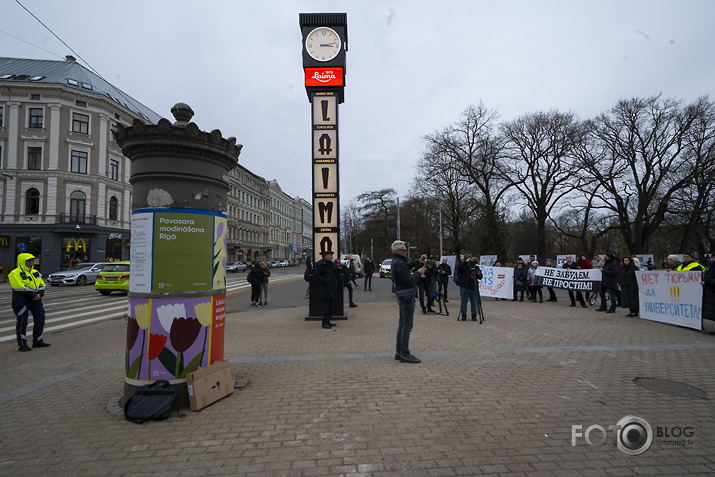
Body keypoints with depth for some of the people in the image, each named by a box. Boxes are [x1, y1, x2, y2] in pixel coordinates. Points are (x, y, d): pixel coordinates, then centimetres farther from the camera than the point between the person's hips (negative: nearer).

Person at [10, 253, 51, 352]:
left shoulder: (35, 272, 16)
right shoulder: (15, 273, -8)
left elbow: (41, 284, 12)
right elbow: (20, 287, -18)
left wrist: (40, 294, -6)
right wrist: (33, 295, -18)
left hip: (36, 300, 7)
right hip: (22, 301, -7)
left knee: (40, 319, 8)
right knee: (22, 322, -1)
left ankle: (37, 341, 21)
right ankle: (22, 345, 9)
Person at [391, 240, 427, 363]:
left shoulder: (396, 261, 11)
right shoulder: (399, 263, -20)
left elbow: (407, 265, 27)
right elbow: (410, 280, -24)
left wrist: (418, 261, 13)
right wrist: (419, 273, -8)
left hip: (402, 296, 11)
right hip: (406, 297, -11)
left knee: (402, 323, 15)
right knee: (407, 325, -7)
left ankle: (399, 351, 21)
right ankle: (405, 354, -4)